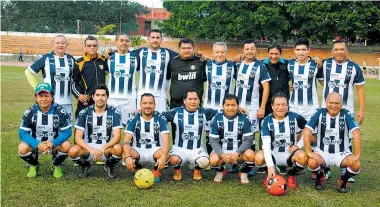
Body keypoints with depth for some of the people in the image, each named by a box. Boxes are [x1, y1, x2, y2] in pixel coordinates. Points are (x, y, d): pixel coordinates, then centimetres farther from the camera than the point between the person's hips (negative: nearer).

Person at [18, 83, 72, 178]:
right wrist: (38, 144, -31)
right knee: (22, 148, -28)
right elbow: (23, 133, -14)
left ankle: (56, 166, 3)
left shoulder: (60, 111, -15)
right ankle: (34, 166, 7)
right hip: (35, 144, 1)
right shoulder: (30, 112, -12)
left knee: (67, 146, -30)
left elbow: (67, 131, -15)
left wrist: (53, 143, -33)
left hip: (55, 143, -1)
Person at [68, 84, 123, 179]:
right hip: (88, 148, 1)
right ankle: (85, 165, 7)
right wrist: (91, 150, -27)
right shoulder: (84, 113, -5)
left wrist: (103, 148, -30)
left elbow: (117, 137, -12)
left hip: (107, 148, 0)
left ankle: (110, 166, 3)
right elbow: (78, 138, -10)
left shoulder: (114, 112, -7)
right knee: (73, 151, -30)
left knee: (118, 148, -34)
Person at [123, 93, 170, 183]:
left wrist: (163, 156, -38)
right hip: (138, 151, 1)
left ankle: (156, 171, 3)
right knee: (125, 154, -30)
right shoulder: (134, 119, -6)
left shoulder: (161, 119, -7)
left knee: (164, 154, -34)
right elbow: (126, 140, -15)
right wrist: (128, 157, -36)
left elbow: (165, 140, -17)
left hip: (155, 150, -1)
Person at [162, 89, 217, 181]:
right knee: (173, 160, -33)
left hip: (197, 149, 1)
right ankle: (177, 170, 8)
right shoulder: (176, 112, 1)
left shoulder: (204, 112, 4)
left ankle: (197, 170, 11)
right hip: (179, 148, -1)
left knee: (204, 162, -30)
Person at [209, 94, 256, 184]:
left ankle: (243, 173, 5)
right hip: (222, 150, 0)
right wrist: (222, 154, -24)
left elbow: (248, 140, -10)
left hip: (239, 150, 0)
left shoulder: (244, 119, -9)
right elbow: (213, 140, -8)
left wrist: (237, 153, -25)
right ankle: (221, 171, 9)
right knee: (213, 160, -31)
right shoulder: (217, 118, -9)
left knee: (250, 155, -30)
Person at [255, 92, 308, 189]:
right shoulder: (267, 121, -10)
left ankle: (291, 175, 3)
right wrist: (270, 165, -31)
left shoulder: (295, 117, -6)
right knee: (259, 157, -32)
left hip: (290, 154, 1)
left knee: (303, 157, -32)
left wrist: (299, 145, -5)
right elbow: (266, 144, -20)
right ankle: (270, 175, 3)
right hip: (273, 154, -1)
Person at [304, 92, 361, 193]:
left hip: (342, 153, 0)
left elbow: (356, 133, -19)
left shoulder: (346, 114, -10)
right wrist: (309, 152, -22)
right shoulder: (320, 113, -8)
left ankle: (344, 180, 7)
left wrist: (356, 155, -28)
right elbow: (307, 131, -14)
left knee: (356, 165, -28)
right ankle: (320, 177, 7)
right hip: (322, 152, 0)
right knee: (312, 162, -31)